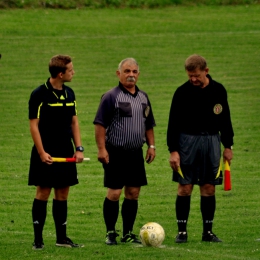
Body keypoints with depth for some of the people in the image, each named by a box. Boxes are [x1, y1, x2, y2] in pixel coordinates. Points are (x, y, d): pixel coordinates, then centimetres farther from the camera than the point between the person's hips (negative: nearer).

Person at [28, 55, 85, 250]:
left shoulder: (69, 94, 10)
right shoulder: (39, 94, -10)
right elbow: (34, 125, -11)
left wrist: (79, 148, 6)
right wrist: (41, 152, -16)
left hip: (66, 153, 6)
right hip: (47, 154, -6)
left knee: (63, 194, 8)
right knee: (43, 193, -4)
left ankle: (62, 237, 14)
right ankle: (38, 239, -1)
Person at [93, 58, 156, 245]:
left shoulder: (143, 97, 13)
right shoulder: (111, 96, -7)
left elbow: (149, 125, 22)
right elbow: (100, 124, -10)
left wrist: (151, 146, 12)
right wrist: (101, 149, -16)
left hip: (136, 153, 6)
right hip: (115, 153, -6)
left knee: (133, 193, 6)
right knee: (114, 193, -5)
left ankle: (128, 233, 14)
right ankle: (110, 233, 5)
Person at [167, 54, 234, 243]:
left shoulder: (218, 91, 5)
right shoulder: (182, 92, -3)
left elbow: (225, 119, 15)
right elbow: (173, 123, -3)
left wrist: (228, 146, 13)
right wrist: (173, 150, -9)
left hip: (211, 141, 2)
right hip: (187, 140, -2)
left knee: (209, 188, 3)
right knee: (185, 187, -4)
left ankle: (208, 231, 10)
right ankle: (182, 231, 1)